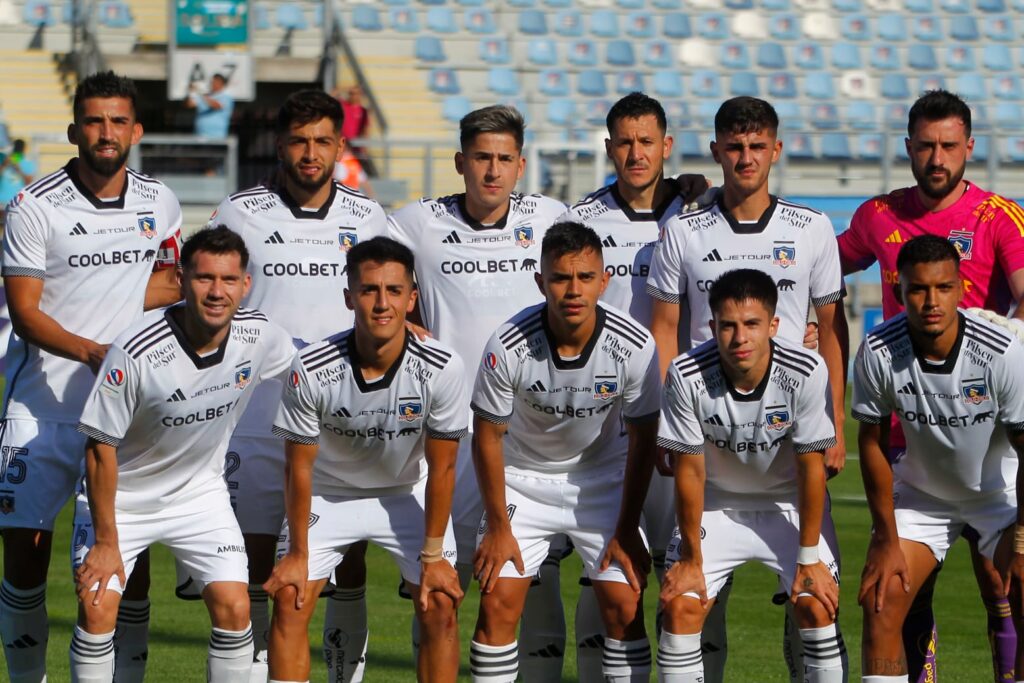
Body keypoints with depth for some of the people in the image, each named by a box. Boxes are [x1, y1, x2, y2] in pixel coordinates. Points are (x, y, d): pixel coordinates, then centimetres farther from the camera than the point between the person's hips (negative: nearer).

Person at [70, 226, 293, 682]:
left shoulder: (261, 336, -17)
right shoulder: (135, 352, -29)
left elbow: (303, 363, 10)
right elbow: (101, 447, -19)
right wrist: (106, 541, -15)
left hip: (200, 492, 3)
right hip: (123, 495, -3)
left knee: (233, 608, -8)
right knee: (97, 608, -13)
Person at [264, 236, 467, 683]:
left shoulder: (442, 369, -26)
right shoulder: (311, 370, -28)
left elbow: (441, 469, -15)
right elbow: (299, 467, -15)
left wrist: (433, 555, -11)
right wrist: (298, 553, -9)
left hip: (409, 493, 0)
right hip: (329, 492, 0)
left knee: (440, 606, -10)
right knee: (289, 600, -12)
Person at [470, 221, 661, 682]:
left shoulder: (634, 345, -23)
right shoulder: (508, 346, -26)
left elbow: (642, 439, -9)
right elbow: (487, 436, -11)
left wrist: (626, 530, -6)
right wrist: (499, 526, -8)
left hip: (602, 477, 1)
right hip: (522, 476, -1)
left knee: (625, 606, -9)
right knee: (498, 602, -10)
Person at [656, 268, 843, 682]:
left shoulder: (806, 373, -26)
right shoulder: (687, 376, -25)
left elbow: (811, 467, -18)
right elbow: (690, 470, -16)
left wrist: (809, 558, -14)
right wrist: (691, 558, -9)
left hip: (789, 505, -1)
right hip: (716, 505, 1)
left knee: (817, 605, -15)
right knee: (680, 604, -12)